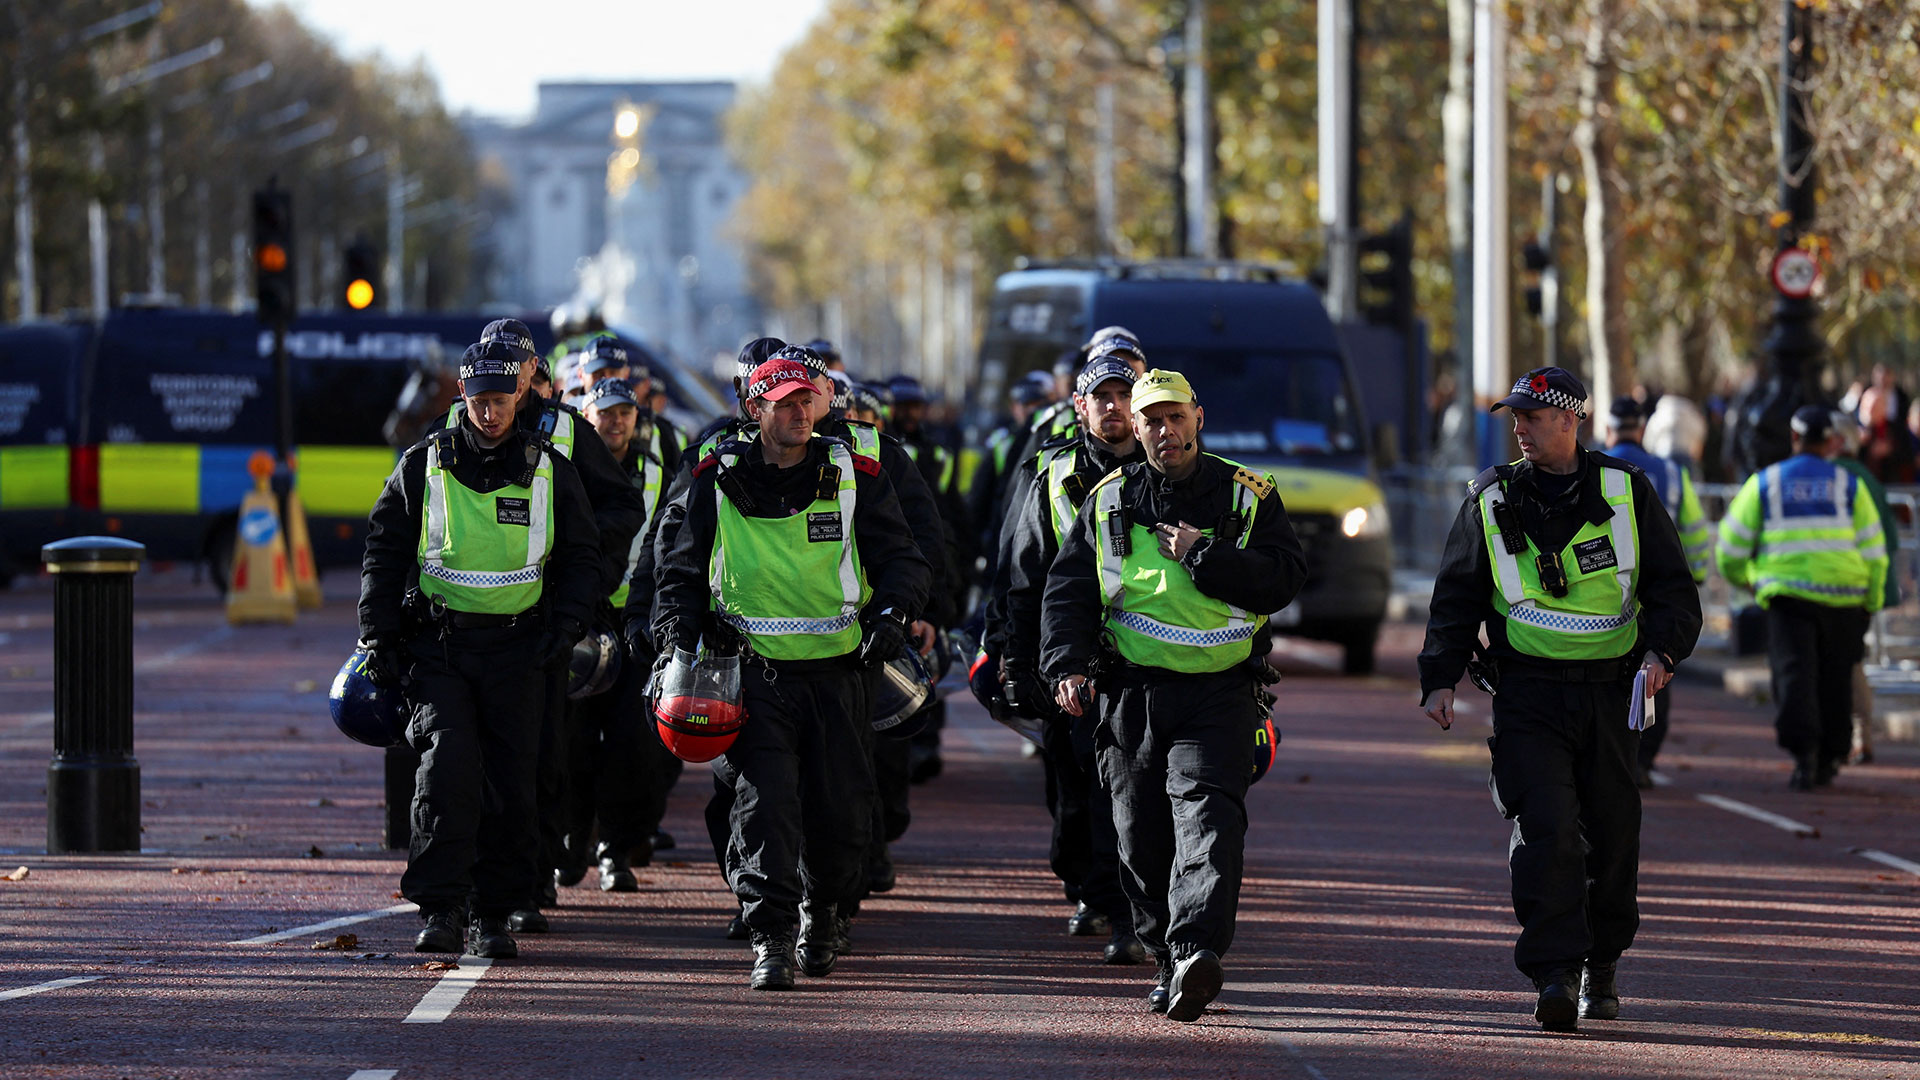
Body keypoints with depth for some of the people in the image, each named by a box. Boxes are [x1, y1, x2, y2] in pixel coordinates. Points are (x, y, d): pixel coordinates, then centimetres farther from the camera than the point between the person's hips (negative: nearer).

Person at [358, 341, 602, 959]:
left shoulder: (550, 472, 6)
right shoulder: (423, 467, 4)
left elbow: (581, 556, 14)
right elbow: (384, 553, 9)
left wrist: (566, 625, -1)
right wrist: (379, 636, 2)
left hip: (517, 648, 1)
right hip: (437, 642, -1)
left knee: (510, 785, 0)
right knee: (447, 769, -16)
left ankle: (492, 914, 9)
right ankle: (440, 909, -12)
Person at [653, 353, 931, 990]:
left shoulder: (854, 479, 2)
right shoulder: (719, 482, 3)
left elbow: (901, 558, 4)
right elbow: (681, 573, 11)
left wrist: (889, 613, -16)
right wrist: (677, 642, -4)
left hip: (837, 671, 1)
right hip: (755, 671, -1)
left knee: (842, 812, 5)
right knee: (762, 801, -14)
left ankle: (825, 914, 32)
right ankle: (770, 938, -13)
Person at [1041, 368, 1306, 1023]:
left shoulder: (1248, 497, 5)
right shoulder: (1107, 502, 12)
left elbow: (1285, 577, -6)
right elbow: (1068, 592, 10)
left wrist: (1201, 556, -13)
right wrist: (1066, 666, -6)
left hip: (1219, 694, -3)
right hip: (1130, 693, 3)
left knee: (1208, 818, -20)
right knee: (1142, 838, 6)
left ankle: (1198, 950, -33)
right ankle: (1170, 964, 20)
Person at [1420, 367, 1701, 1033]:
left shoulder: (1626, 492, 5)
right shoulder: (1492, 502, 7)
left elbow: (1673, 586, 6)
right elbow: (1456, 597, 12)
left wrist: (1660, 651, -12)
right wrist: (1440, 677, 0)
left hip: (1608, 691, 1)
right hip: (1528, 694, -1)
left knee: (1612, 834, 6)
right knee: (1544, 829, -16)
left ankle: (1601, 967, 25)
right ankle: (1555, 975, -17)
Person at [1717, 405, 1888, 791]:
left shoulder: (1764, 483, 6)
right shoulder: (1848, 485, 7)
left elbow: (1731, 544, 7)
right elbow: (1873, 550, 6)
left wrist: (1742, 578, 27)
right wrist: (1872, 601, 16)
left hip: (1787, 594, -1)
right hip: (1843, 598, 1)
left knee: (1794, 674, -4)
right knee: (1834, 680, 13)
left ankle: (1803, 751, -22)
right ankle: (1829, 759, 20)